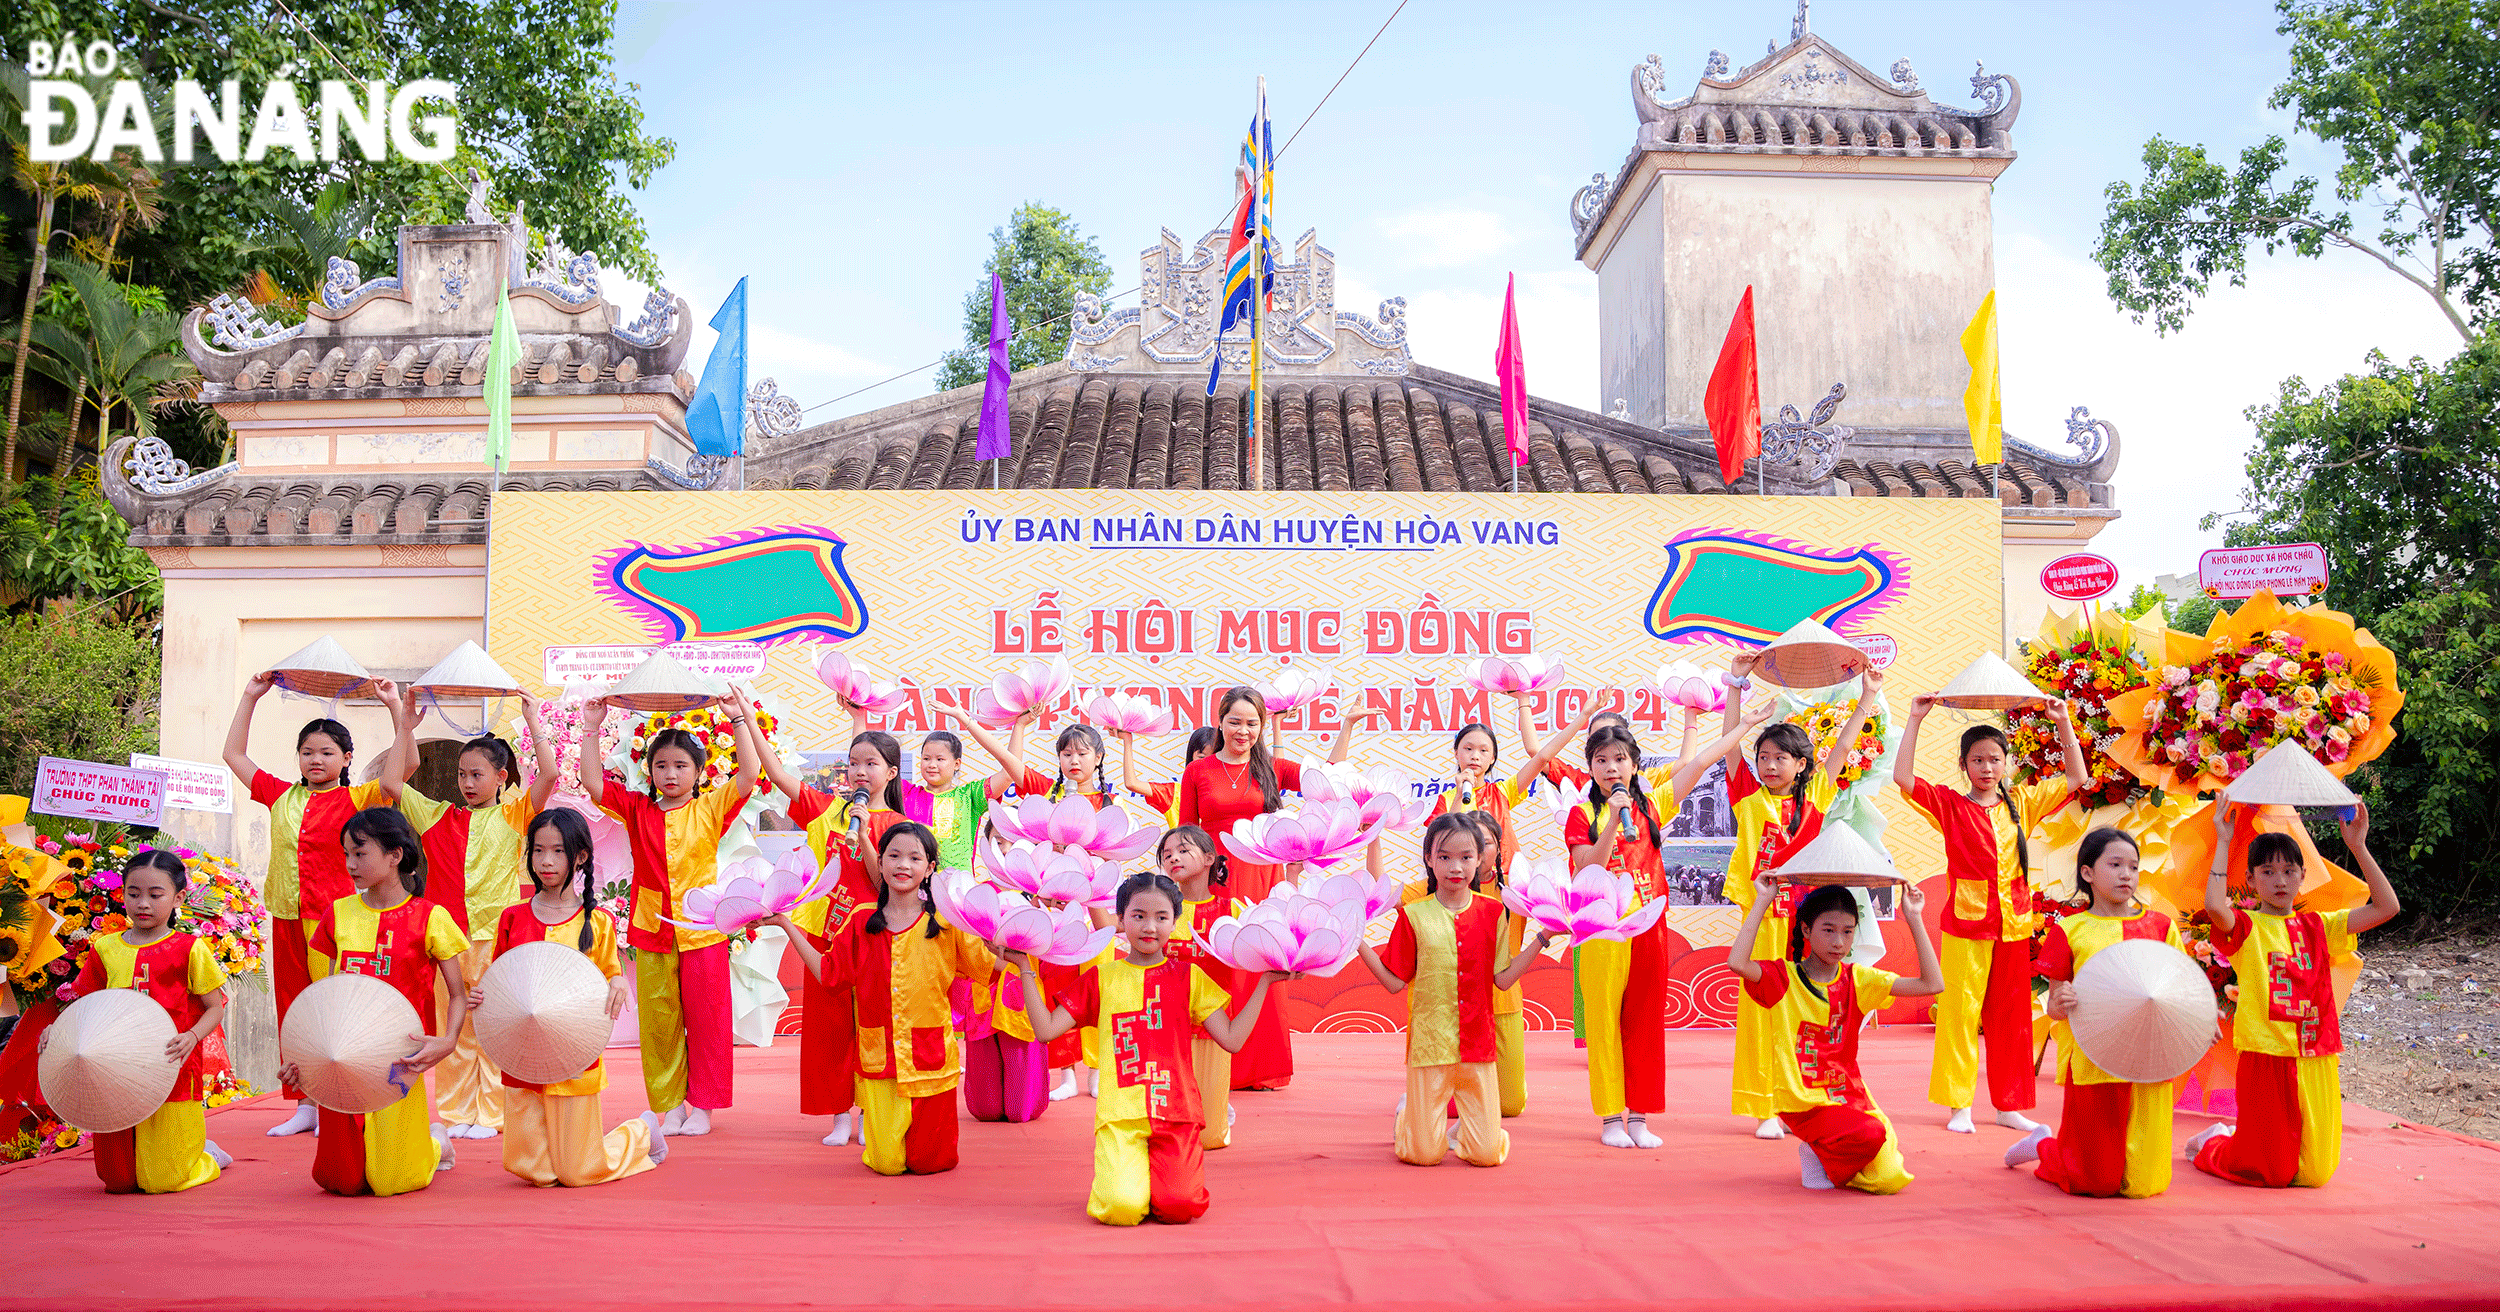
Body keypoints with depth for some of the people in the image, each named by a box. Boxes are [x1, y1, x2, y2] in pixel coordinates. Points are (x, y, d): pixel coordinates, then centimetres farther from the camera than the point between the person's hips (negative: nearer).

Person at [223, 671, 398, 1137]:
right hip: (287, 919, 5)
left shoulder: (354, 799, -2)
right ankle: (304, 1105, 17)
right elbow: (234, 753, 20)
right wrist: (250, 697, 16)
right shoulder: (281, 796, 11)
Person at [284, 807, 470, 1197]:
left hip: (397, 1062, -4)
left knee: (388, 1183, -3)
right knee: (340, 1179, 3)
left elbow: (458, 995, -3)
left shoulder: (428, 918, -5)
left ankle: (436, 1143, 28)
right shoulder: (337, 914, 8)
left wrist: (448, 1040, -22)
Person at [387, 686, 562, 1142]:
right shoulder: (439, 816, 13)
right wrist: (405, 727, 7)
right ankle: (454, 1112, 14)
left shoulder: (514, 815, 4)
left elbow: (549, 775, -9)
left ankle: (491, 1114, 7)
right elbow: (391, 781, 11)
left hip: (497, 934, -3)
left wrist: (533, 723, -6)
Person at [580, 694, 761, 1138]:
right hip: (651, 933, 2)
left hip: (702, 933, -2)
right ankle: (669, 1104, 16)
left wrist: (738, 720, -11)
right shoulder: (637, 810, 7)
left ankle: (702, 1105, 14)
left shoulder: (710, 810, 1)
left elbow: (749, 774, -9)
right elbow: (594, 785, 1)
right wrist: (591, 730, -3)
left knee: (705, 1021, 3)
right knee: (658, 1023, 6)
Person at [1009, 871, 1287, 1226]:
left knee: (1179, 1207, -22)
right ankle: (1118, 1170, 11)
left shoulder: (1187, 976, 12)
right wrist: (1024, 967, 1)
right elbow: (1046, 1029, 5)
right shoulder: (1100, 977, 12)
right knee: (1123, 1207, -24)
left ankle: (1160, 1169, 13)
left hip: (1176, 1112, 1)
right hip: (1120, 1115, 0)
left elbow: (1232, 1039, 5)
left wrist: (1265, 981, 1)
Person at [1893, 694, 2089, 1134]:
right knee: (1960, 1011, -4)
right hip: (1965, 922, -4)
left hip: (2013, 924, 4)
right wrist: (1915, 721, -14)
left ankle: (2010, 1105, 18)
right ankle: (1959, 1105, 2)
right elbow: (1903, 776, -13)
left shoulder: (2022, 802, 11)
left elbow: (2077, 778, 16)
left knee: (2011, 1015, 9)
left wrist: (2064, 723, 9)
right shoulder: (1950, 805, 0)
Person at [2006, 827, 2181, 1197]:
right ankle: (2041, 1146, 31)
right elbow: (2054, 1006, 2)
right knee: (2097, 1183, 0)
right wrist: (2059, 1006, -21)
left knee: (2142, 1185, 0)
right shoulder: (2069, 930, 1)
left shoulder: (2160, 926, 9)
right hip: (2093, 1064, -2)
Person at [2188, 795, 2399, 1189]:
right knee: (2269, 1172, -2)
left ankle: (2235, 1143, 32)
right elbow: (2214, 906, -26)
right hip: (2266, 1056, -4)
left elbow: (2386, 907, 5)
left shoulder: (2318, 927, 12)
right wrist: (2223, 842, -20)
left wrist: (2358, 847, -1)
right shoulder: (2246, 928, -2)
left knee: (2315, 1173, 5)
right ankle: (2211, 1143, 29)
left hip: (2316, 1060, 5)